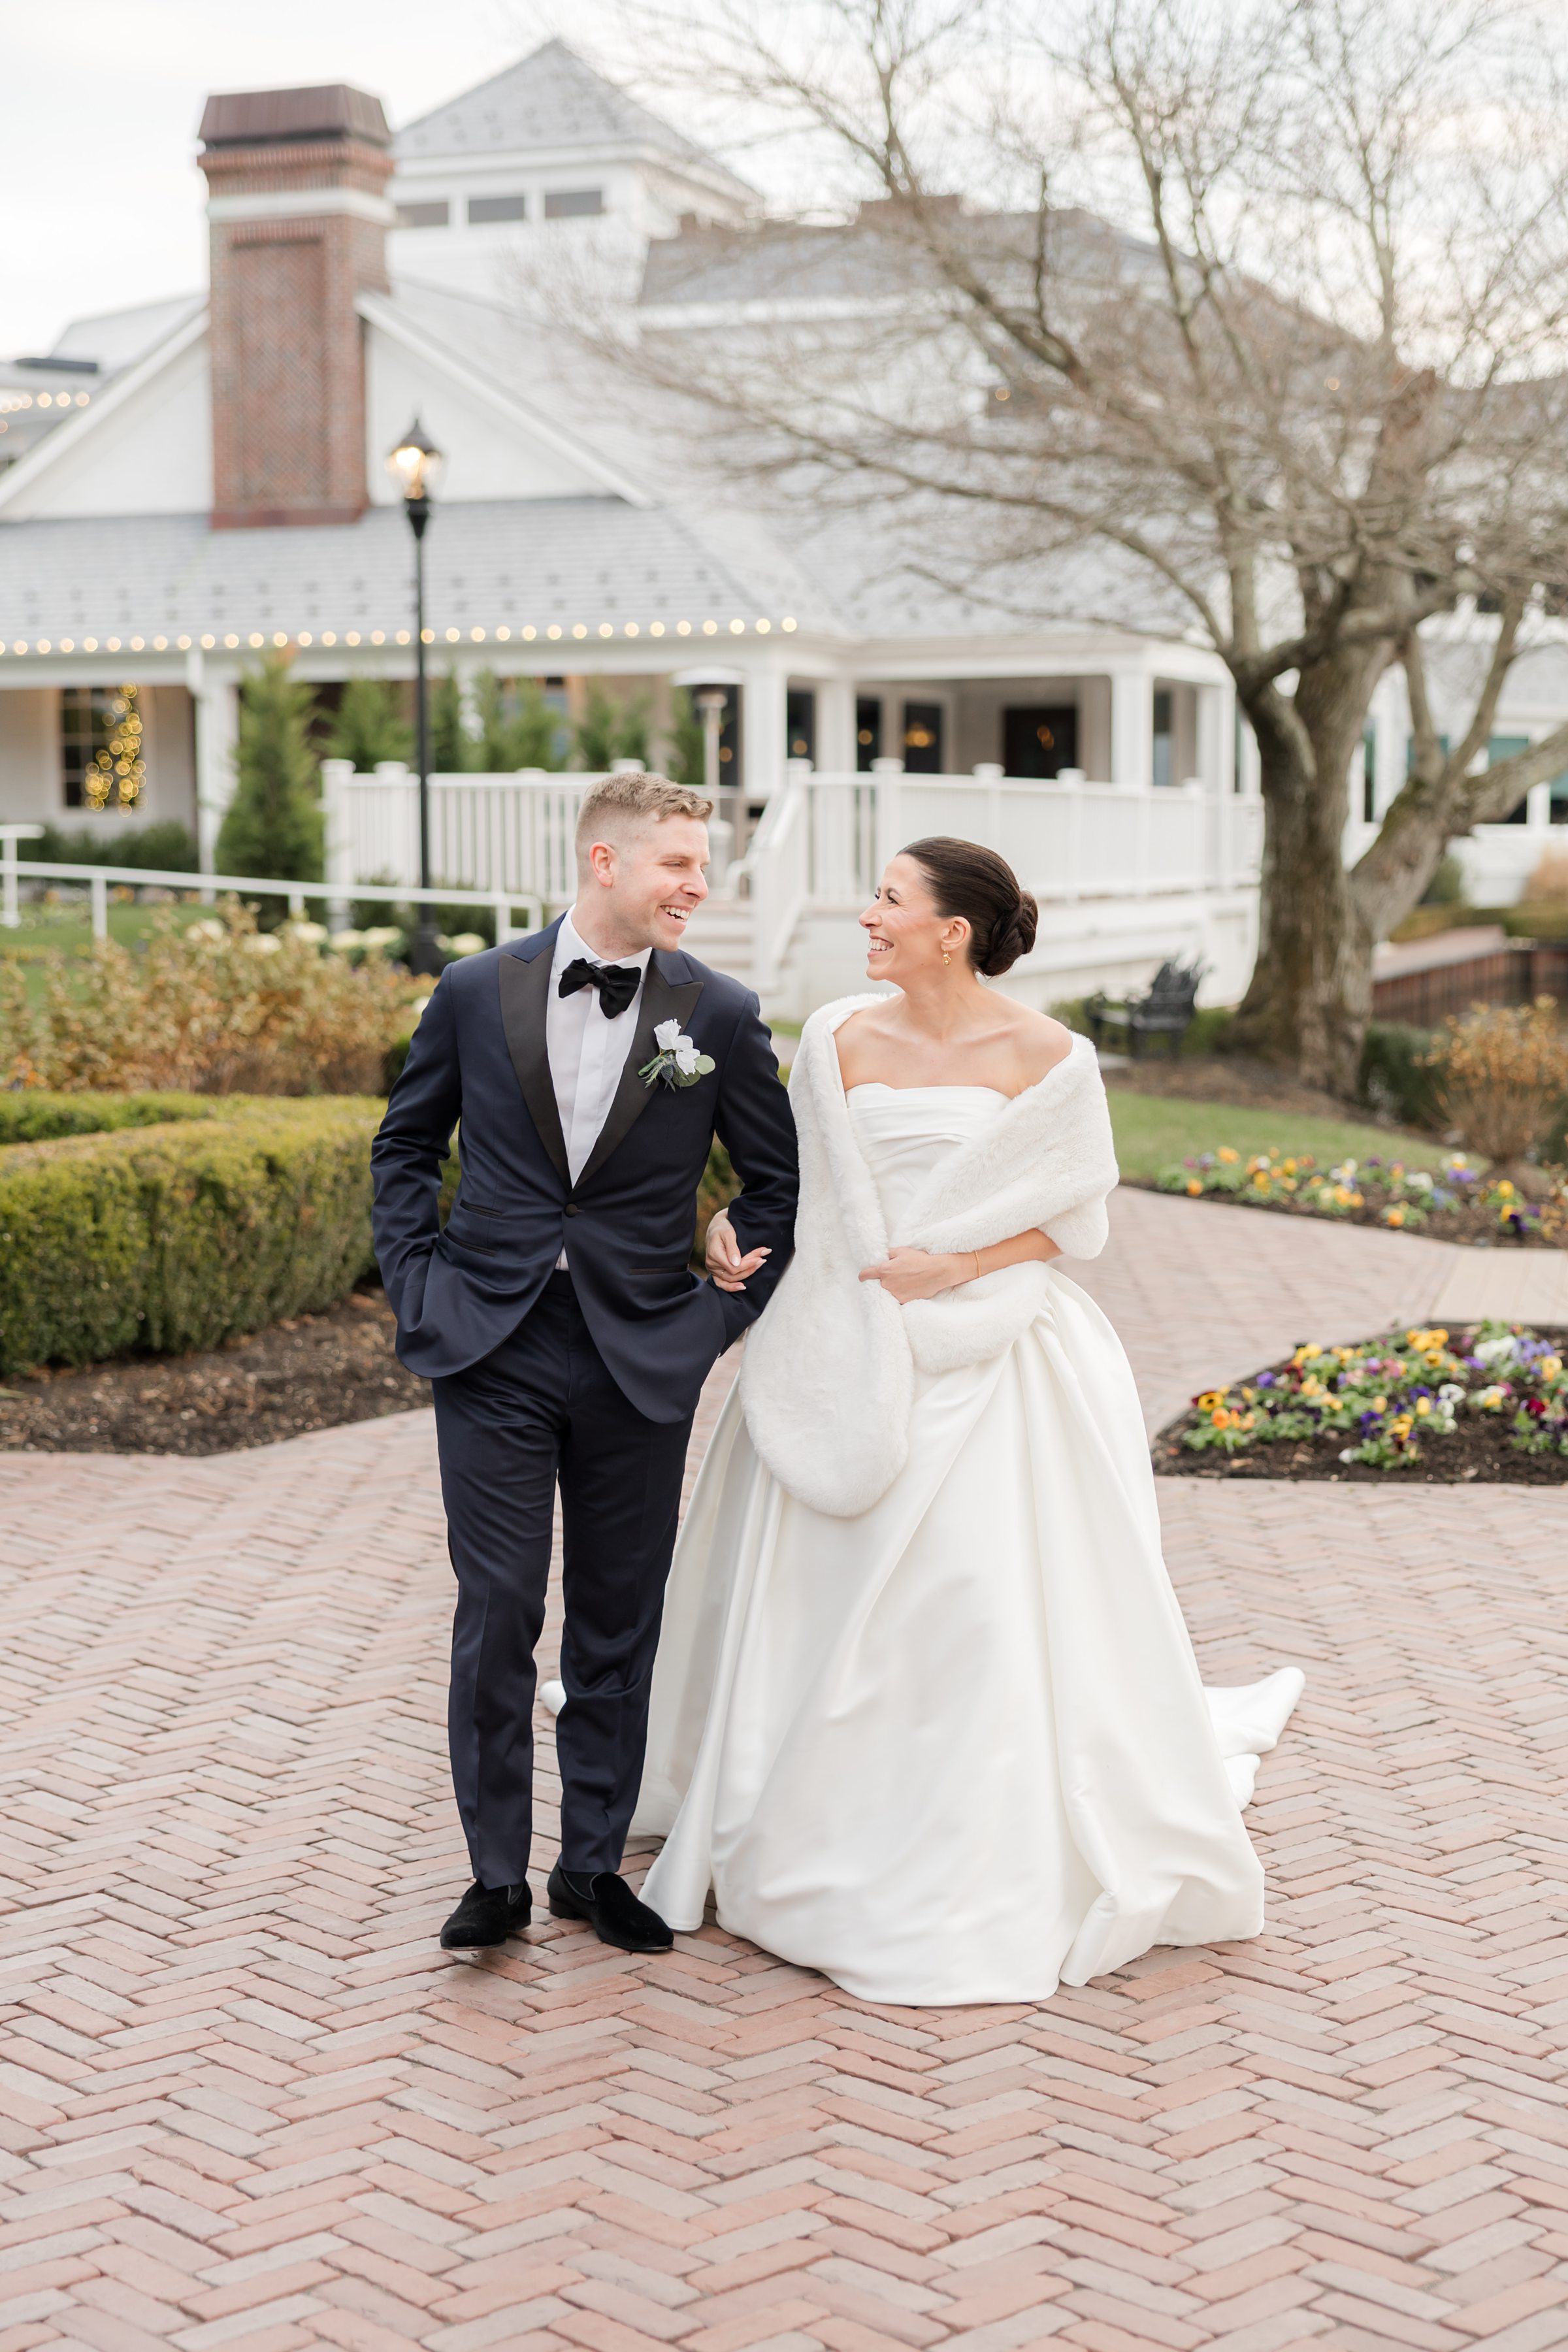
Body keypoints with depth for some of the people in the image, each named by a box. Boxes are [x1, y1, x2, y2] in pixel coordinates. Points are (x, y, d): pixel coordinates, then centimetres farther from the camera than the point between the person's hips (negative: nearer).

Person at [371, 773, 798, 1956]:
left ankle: (595, 1862, 22)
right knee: (498, 1614, -2)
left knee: (619, 1625, 9)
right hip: (493, 1350, 0)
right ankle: (497, 1873, 10)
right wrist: (418, 1281, 5)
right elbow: (407, 1143, 13)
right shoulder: (476, 992, 0)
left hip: (640, 1360, 1)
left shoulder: (720, 1014, -1)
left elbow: (780, 1182, 7)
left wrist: (728, 1313, 0)